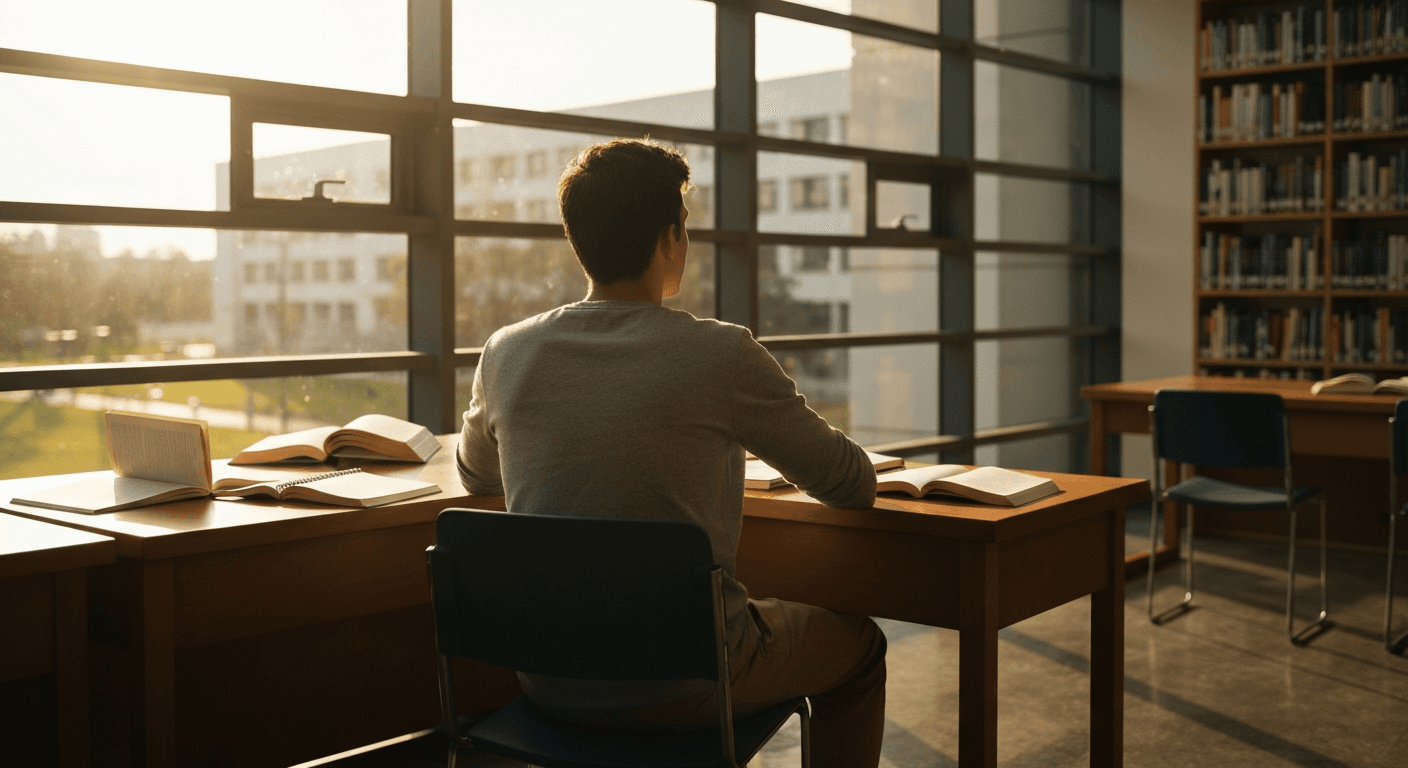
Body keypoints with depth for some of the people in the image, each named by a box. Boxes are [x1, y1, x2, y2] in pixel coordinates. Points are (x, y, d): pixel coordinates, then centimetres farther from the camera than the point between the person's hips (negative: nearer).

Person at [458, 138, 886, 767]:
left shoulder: (506, 354, -3)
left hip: (546, 685, 5)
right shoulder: (722, 355, -15)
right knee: (858, 647, 22)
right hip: (681, 689, -4)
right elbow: (854, 485, -2)